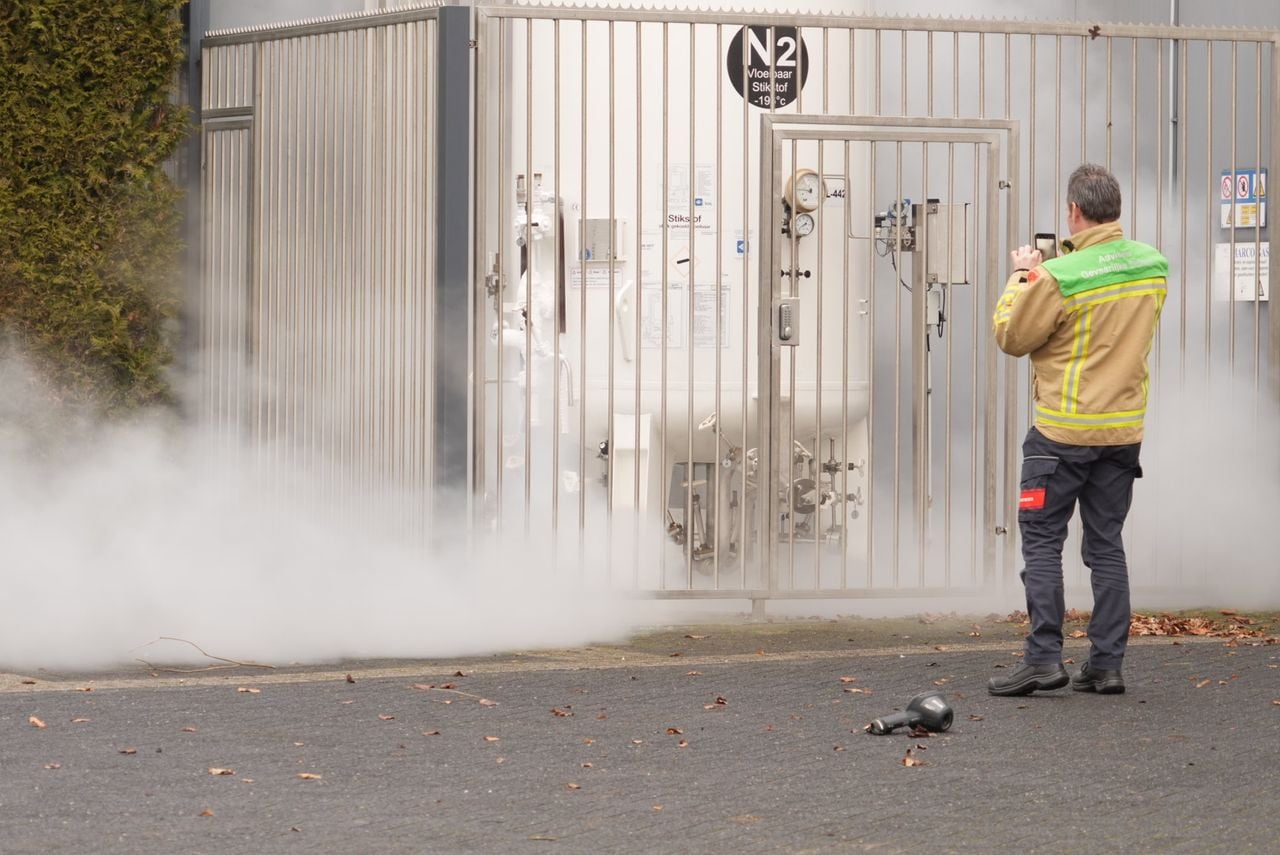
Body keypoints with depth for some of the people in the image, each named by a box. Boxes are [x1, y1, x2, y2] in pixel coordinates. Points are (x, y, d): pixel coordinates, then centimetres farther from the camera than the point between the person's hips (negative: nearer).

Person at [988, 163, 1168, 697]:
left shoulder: (1060, 278, -19)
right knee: (1106, 544, 11)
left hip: (1063, 432, -6)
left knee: (1042, 540, 2)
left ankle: (1043, 658, -3)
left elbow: (1012, 338, -7)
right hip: (1125, 428, 6)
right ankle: (1107, 665, 9)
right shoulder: (1154, 267, 2)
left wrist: (1023, 278, 6)